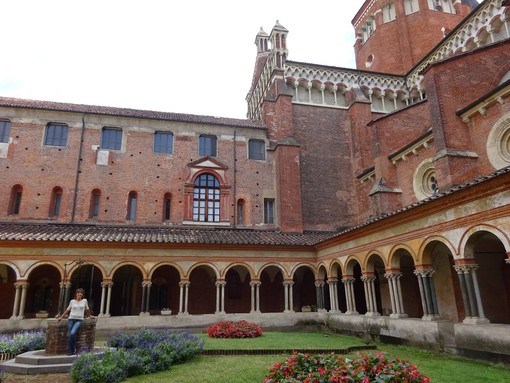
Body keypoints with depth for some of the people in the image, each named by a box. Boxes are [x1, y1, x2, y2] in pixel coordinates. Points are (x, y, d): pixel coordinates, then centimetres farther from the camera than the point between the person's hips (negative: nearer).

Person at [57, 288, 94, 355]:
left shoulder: (84, 301, 5)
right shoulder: (72, 301, 9)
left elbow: (87, 309, 19)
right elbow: (67, 310, 17)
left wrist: (89, 316, 30)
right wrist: (61, 317, 15)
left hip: (79, 320, -2)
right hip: (71, 319, 2)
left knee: (72, 333, -21)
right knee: (69, 335, -6)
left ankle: (72, 349, -2)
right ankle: (70, 351, 8)